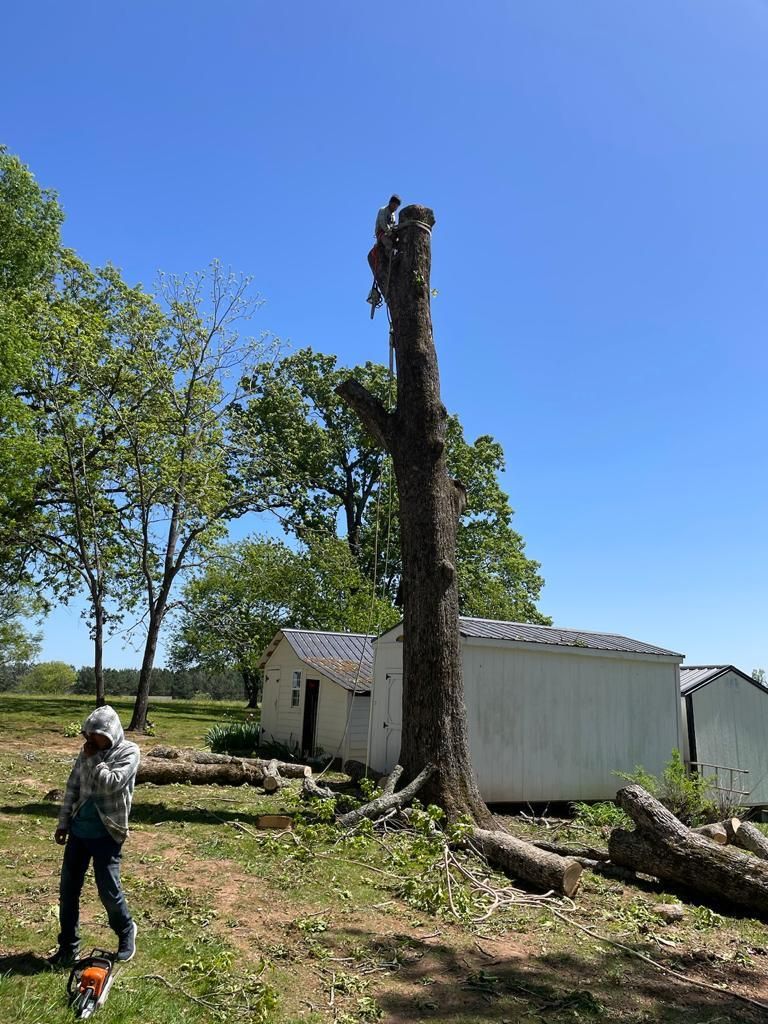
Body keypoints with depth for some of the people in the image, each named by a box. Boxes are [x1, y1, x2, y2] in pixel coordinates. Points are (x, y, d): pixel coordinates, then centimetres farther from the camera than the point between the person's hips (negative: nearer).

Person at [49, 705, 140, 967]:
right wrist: (63, 823, 9)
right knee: (68, 889, 11)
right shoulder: (89, 751, 3)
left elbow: (110, 784, -26)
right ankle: (69, 946, 27)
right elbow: (72, 787, 10)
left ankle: (126, 932, 28)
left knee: (108, 890, 2)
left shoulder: (129, 752, -14)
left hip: (106, 834, -6)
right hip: (79, 830, 6)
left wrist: (92, 759, -18)